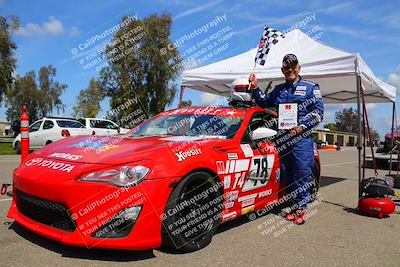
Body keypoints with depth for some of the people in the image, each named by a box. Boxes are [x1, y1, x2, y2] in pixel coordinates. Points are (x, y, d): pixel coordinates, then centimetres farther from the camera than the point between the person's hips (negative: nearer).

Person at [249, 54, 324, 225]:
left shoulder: (311, 87, 6)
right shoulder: (278, 89, 19)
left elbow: (318, 112, -1)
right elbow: (264, 103, 30)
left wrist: (302, 127, -13)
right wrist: (255, 88, 14)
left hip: (302, 138, -4)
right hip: (282, 138, 5)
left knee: (302, 174, -6)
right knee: (286, 175, 6)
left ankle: (301, 208, 5)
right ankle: (293, 206, 18)